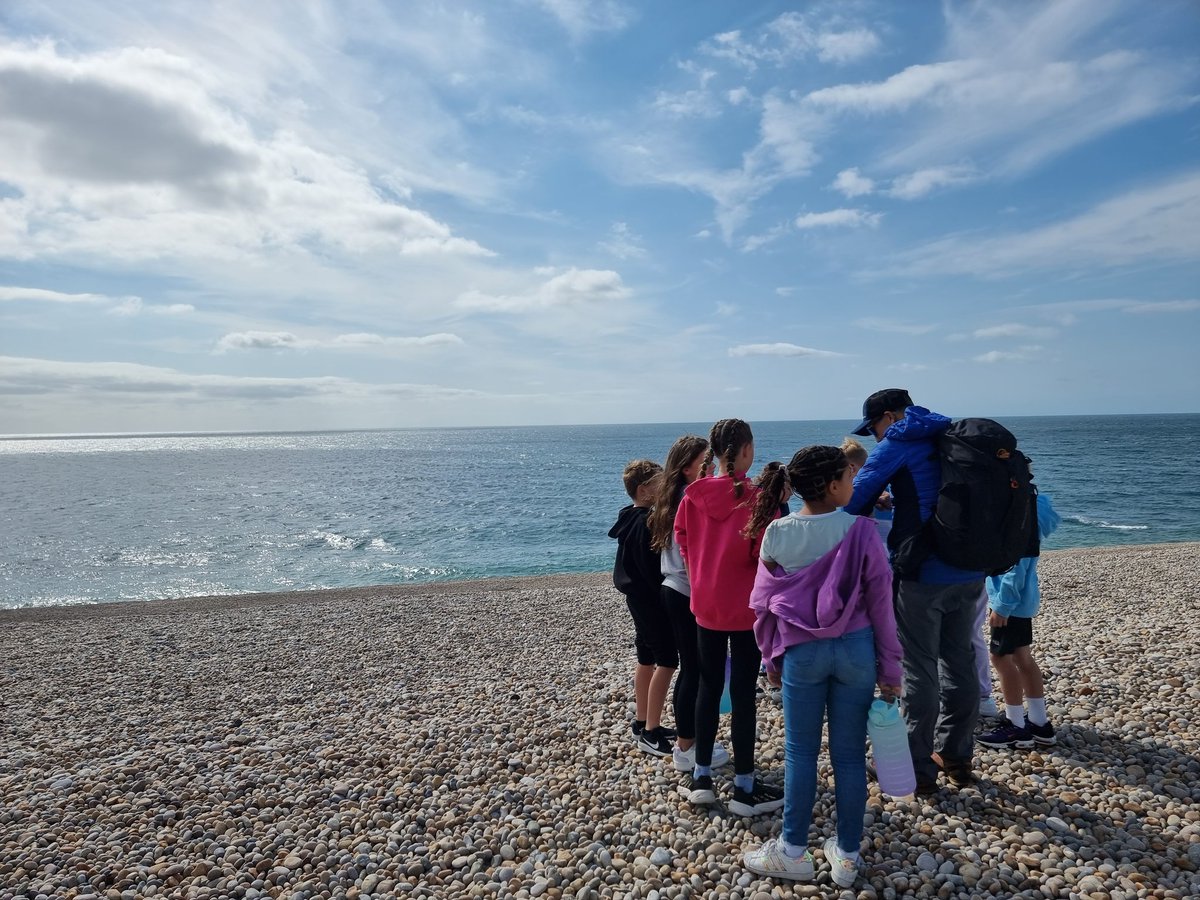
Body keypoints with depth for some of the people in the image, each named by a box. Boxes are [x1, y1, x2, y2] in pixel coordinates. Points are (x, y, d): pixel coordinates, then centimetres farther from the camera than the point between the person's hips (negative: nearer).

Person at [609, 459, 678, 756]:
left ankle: (642, 723, 25)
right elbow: (652, 568, -22)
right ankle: (651, 732, -2)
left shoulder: (631, 519, 11)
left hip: (639, 598, 10)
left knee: (647, 659, 16)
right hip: (652, 599, -10)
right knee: (667, 661, -5)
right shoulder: (647, 523, -19)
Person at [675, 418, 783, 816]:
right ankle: (745, 788, 15)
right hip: (746, 607, -5)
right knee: (743, 693, 4)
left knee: (708, 686, 16)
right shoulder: (755, 497, -16)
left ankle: (701, 777, 24)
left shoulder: (693, 494, -1)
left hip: (705, 604, 5)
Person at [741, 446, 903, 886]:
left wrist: (771, 655, 14)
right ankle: (846, 855, 23)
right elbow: (880, 602, -5)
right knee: (849, 753, 10)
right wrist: (889, 668, 4)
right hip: (855, 650, 0)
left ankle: (793, 851, 19)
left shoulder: (777, 533, -6)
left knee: (800, 750, 11)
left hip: (802, 652, 1)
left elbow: (763, 602, 0)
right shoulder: (860, 530, -10)